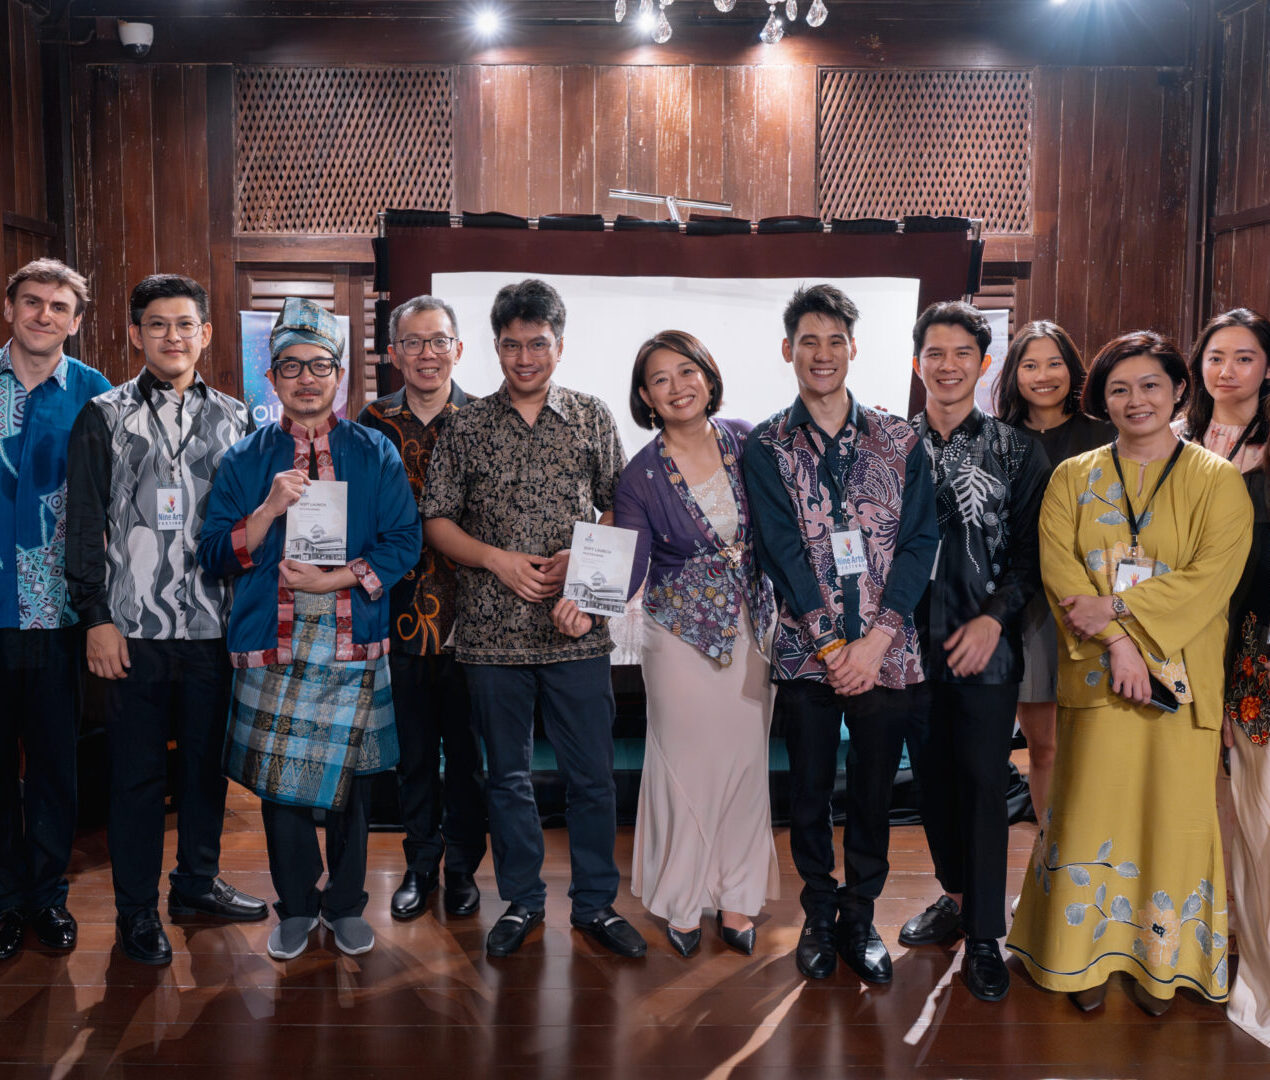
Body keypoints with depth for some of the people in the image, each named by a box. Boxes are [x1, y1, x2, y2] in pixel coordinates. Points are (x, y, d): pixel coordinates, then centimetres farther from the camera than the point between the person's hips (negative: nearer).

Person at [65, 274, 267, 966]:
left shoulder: (234, 417, 9)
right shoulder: (105, 417, 3)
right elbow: (84, 525, 1)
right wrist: (95, 618, -5)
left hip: (215, 624, 2)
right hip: (133, 627, -2)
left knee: (208, 759, 12)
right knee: (136, 771, 5)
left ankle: (197, 883, 29)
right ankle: (136, 909, 19)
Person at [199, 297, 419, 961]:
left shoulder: (375, 453, 6)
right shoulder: (245, 459, 7)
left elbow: (404, 542, -1)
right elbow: (215, 555, 1)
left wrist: (338, 578, -14)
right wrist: (269, 509, -15)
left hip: (354, 642, 0)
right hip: (271, 643, 1)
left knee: (350, 781, 8)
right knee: (278, 782, 6)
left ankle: (345, 905, 27)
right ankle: (296, 906, 26)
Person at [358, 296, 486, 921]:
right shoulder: (372, 423, 4)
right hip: (400, 609, 1)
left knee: (467, 747, 9)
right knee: (412, 747, 13)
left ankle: (462, 864, 26)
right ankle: (420, 863, 29)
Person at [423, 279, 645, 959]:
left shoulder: (592, 418, 5)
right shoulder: (466, 427, 4)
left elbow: (619, 511, 7)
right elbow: (437, 523, 5)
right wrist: (499, 560, -9)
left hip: (577, 630, 0)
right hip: (493, 630, 1)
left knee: (592, 775, 5)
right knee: (507, 775, 12)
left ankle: (595, 902, 22)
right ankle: (522, 901, 28)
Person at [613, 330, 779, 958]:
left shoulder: (746, 441, -1)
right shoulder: (641, 476, -8)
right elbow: (627, 565, -11)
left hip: (751, 628, 3)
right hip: (681, 633, -2)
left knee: (745, 760, 9)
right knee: (684, 764, 5)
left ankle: (736, 897, 24)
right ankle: (680, 902, 23)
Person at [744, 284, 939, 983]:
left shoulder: (899, 442, 5)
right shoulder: (766, 447, 2)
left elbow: (919, 542, -1)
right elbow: (780, 552, -5)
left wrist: (874, 641, -11)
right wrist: (831, 643, -12)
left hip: (886, 653, 1)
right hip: (806, 652, -1)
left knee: (873, 793, 10)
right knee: (809, 792, 10)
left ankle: (860, 918, 29)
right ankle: (818, 916, 29)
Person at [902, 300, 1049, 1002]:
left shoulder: (1016, 450, 2)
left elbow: (1031, 551, 0)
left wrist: (994, 617, -12)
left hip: (986, 647, -2)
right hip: (912, 645, 3)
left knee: (983, 783, 0)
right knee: (932, 777, 12)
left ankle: (985, 937, 11)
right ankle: (956, 897, 32)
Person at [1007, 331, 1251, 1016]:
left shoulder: (1217, 481, 3)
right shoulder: (1073, 478, 8)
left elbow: (1210, 578, -8)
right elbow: (1058, 566, -3)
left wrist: (1118, 608, -16)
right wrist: (1118, 642, -14)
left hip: (1180, 676, -1)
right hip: (1096, 675, 1)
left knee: (1172, 813, 4)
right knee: (1091, 807, 3)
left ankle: (1160, 959, 20)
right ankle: (1089, 956, 17)